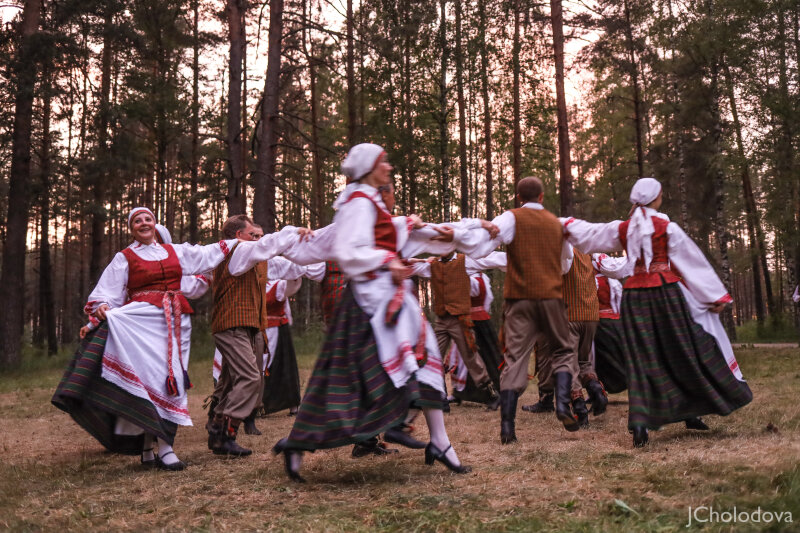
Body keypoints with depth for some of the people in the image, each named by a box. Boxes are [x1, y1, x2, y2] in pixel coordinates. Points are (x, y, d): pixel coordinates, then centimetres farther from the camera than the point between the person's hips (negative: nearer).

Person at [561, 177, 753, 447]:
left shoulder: (622, 229, 6)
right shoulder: (667, 227, -5)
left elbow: (587, 233, 17)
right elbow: (693, 262, -1)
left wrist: (565, 222, 36)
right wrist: (716, 295, 5)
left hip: (635, 296, 4)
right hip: (666, 292, -3)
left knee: (641, 359, 3)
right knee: (686, 353, 11)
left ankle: (639, 420, -10)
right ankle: (691, 412, 20)